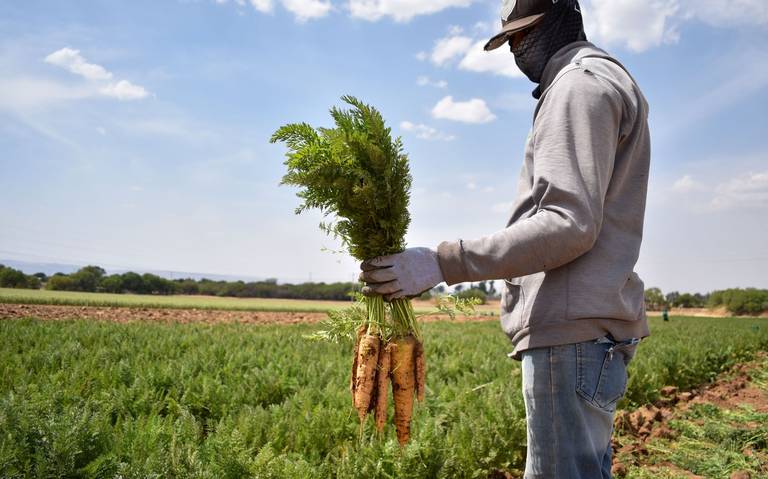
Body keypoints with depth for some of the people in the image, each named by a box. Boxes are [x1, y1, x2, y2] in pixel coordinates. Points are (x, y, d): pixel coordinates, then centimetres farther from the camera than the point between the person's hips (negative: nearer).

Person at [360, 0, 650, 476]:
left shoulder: (581, 83, -7)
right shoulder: (609, 84, 26)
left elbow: (569, 225, -20)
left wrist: (444, 263, -22)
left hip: (573, 330, -11)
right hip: (585, 328, 11)